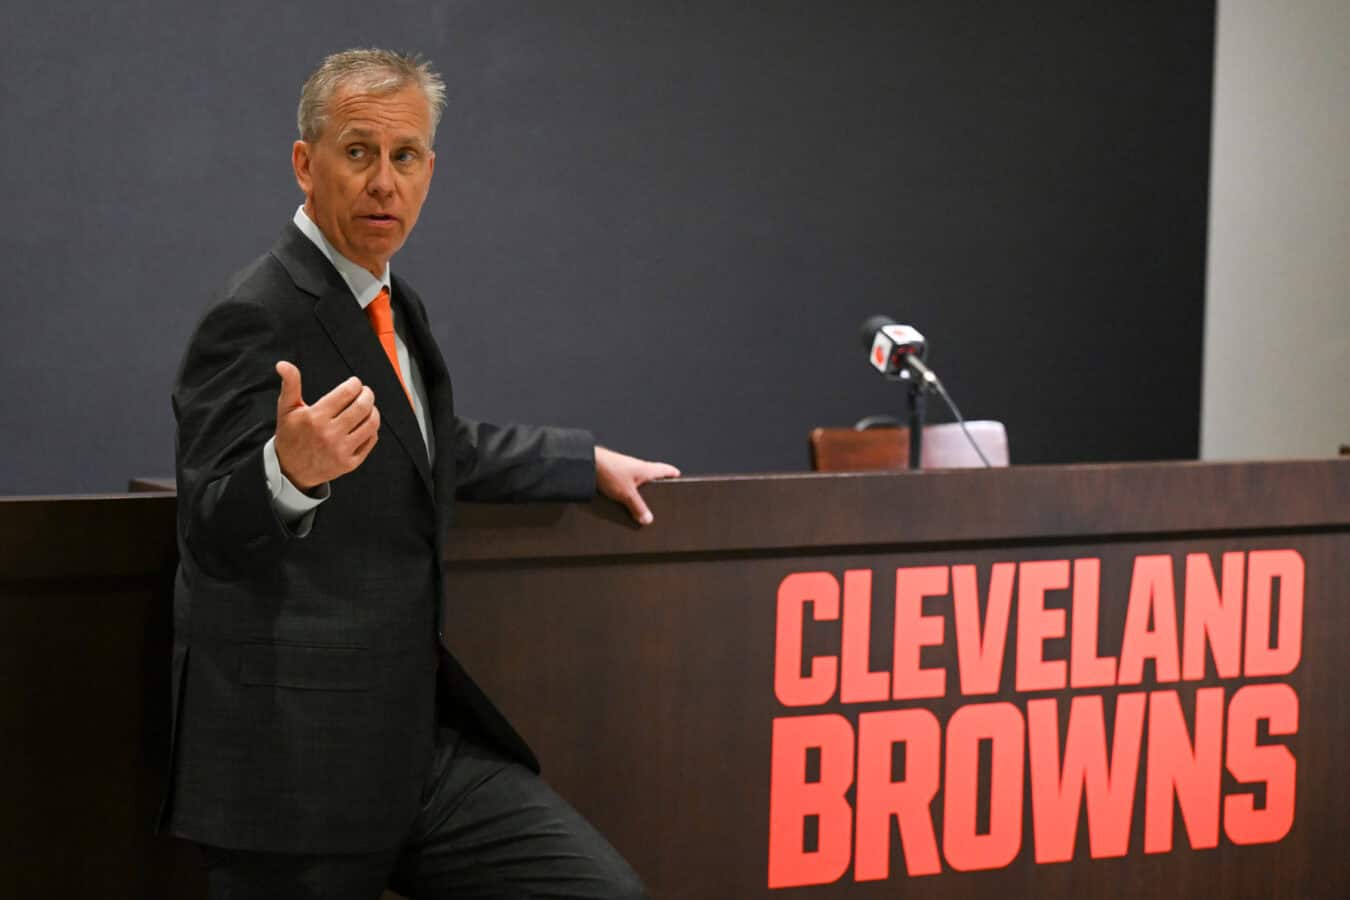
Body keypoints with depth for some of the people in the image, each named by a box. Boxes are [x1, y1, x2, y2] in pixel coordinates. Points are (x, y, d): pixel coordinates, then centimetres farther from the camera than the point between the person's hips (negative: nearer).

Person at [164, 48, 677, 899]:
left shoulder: (394, 308, 14)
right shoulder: (257, 318, -14)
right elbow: (214, 532, -23)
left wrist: (589, 463, 38)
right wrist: (291, 470, -42)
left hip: (417, 728, 8)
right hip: (299, 754, -8)